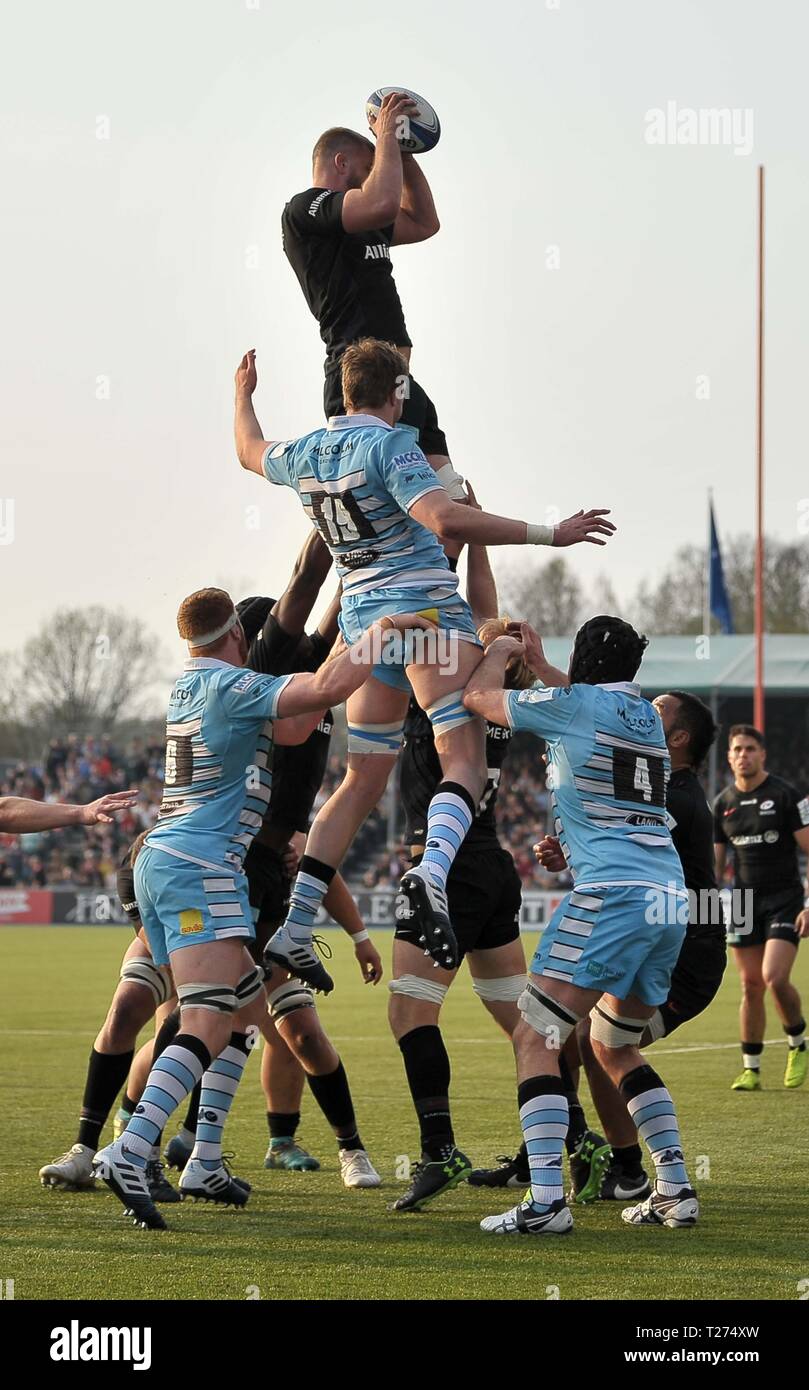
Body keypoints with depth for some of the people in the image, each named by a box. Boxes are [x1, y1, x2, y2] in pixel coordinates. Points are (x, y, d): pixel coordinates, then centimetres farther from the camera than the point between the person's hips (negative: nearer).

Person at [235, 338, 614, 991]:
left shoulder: (306, 453, 11)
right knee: (465, 759, -13)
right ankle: (433, 870, -42)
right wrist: (549, 534, -23)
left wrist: (244, 395, 55)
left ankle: (293, 930, 6)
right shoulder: (389, 445, -10)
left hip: (361, 615, 7)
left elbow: (252, 452, 35)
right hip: (426, 606, -7)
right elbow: (444, 519, -24)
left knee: (364, 779, 12)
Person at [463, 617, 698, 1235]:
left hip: (611, 895, -8)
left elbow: (479, 695, 15)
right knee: (616, 1048, 22)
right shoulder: (646, 714, 19)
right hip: (671, 899, 8)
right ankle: (676, 1189, 15)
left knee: (534, 1038, -7)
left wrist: (501, 651, 33)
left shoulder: (571, 703, 0)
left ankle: (546, 1200, -20)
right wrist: (538, 664, 49)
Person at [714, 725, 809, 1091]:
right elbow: (715, 863, 14)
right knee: (751, 986, 2)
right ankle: (750, 1069, 10)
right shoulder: (723, 803, 8)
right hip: (744, 903, 4)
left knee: (774, 978, -18)